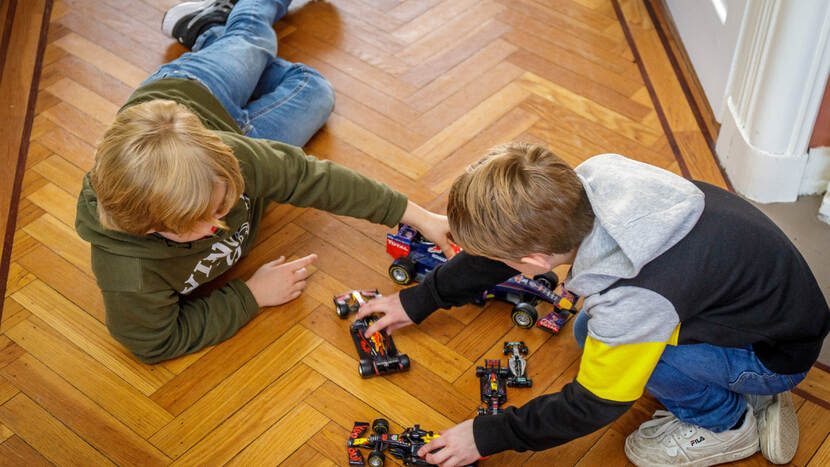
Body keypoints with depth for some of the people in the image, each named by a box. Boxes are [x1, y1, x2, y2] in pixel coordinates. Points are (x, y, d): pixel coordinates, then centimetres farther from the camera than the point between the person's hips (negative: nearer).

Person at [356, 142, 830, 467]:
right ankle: (753, 393, 13)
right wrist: (419, 299, 11)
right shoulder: (586, 184, -18)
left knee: (618, 336, -24)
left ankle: (726, 423, 3)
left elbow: (592, 406, -20)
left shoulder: (634, 299, -38)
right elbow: (500, 254, 1)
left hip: (781, 354, -8)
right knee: (595, 332, 7)